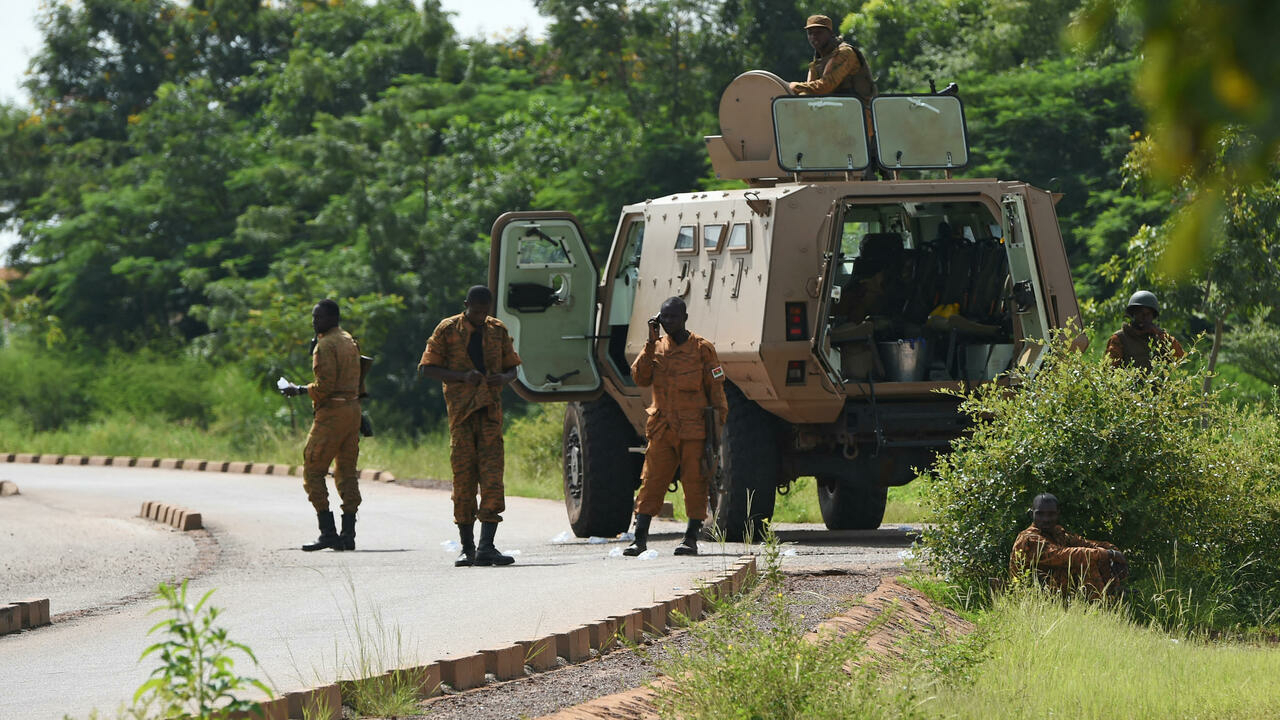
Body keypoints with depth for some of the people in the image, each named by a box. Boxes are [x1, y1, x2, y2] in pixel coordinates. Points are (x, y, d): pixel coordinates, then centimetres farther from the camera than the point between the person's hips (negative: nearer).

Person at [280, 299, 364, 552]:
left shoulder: (325, 345, -11)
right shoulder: (350, 342, 17)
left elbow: (325, 386, -17)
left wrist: (299, 390, -5)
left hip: (332, 412, -9)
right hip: (353, 408, 9)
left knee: (313, 471, -5)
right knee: (346, 472, 10)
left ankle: (328, 532, -13)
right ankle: (348, 534, 6)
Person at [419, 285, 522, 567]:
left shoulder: (498, 330, 12)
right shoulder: (448, 330, 3)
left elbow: (512, 369, 20)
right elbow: (426, 369, 0)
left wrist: (503, 378, -5)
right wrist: (463, 376, -14)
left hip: (490, 410, 2)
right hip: (460, 410, -2)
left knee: (492, 475, -9)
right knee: (463, 476, -1)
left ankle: (486, 547, -13)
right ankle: (467, 548, 7)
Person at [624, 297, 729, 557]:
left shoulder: (702, 348, 0)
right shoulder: (657, 348, 10)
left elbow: (716, 389, 2)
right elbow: (640, 379, -3)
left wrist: (717, 426, -3)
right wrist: (650, 343, -7)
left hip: (694, 429, -3)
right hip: (662, 429, 3)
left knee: (694, 483, -1)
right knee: (651, 482, 0)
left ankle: (691, 538, 5)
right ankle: (640, 539, 0)